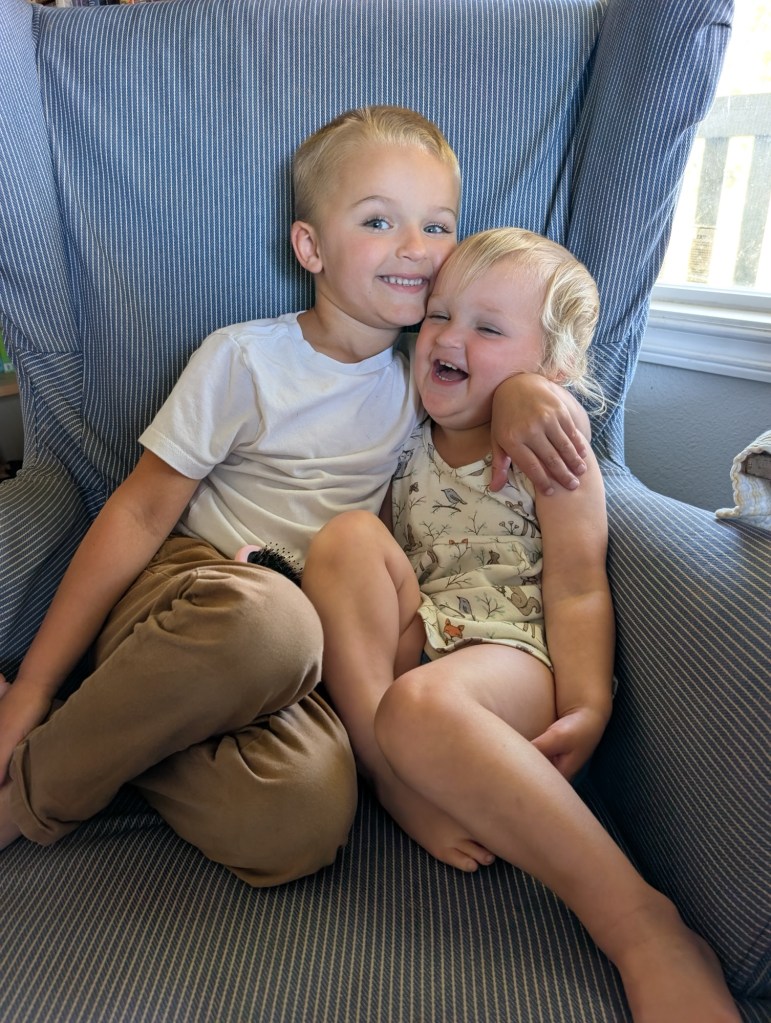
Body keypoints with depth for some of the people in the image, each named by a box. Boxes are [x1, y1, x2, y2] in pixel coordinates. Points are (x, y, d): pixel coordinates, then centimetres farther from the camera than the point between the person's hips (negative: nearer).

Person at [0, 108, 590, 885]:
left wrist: (523, 387, -7)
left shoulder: (424, 372, 9)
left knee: (306, 817, -32)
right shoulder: (244, 359, -4)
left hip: (297, 643, 3)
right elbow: (141, 512, -5)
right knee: (266, 620, -42)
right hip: (184, 585, -2)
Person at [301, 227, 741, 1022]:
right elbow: (362, 569, 17)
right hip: (411, 643, 5)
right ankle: (393, 783, -22)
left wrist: (587, 710, -21)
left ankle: (643, 928, -30)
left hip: (513, 652, -5)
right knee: (346, 535, -20)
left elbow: (577, 590, -8)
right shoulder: (410, 442, 15)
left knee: (420, 705, -38)